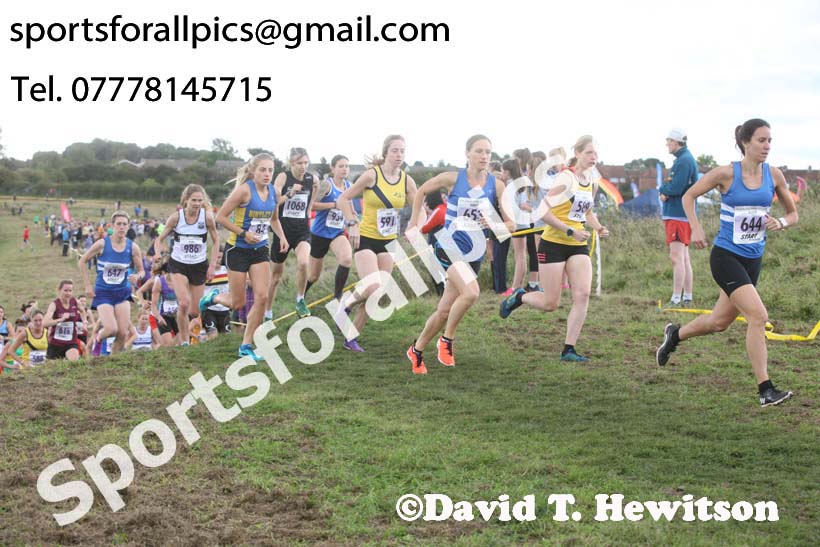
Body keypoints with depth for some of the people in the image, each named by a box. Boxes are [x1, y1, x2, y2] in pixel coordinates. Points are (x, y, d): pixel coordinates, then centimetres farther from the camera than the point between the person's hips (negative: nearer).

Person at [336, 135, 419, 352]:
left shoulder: (407, 180, 0)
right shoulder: (372, 175, -12)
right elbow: (343, 199, -6)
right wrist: (352, 224, -15)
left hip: (388, 242, 5)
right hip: (365, 239, -5)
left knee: (374, 295, 5)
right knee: (373, 289, -21)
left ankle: (351, 337, 19)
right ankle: (346, 304, 12)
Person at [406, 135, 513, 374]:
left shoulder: (496, 185, -2)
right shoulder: (452, 179, -7)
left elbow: (511, 224, -2)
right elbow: (421, 192, 9)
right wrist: (413, 224, 7)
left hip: (474, 254, 4)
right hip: (449, 246, -4)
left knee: (445, 310, 7)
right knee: (471, 292, -29)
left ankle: (416, 350, 30)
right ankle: (446, 340, -8)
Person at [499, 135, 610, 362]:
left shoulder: (592, 183, 10)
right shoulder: (566, 178, -14)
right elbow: (543, 212, -18)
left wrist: (598, 227, 7)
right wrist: (571, 231, -21)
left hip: (579, 246, 6)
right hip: (553, 244, -6)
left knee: (583, 294, -11)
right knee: (550, 304, -2)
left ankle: (568, 350, -5)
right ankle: (518, 297, 29)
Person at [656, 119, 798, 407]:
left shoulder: (774, 175, 1)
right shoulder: (726, 174, -11)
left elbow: (793, 214, 12)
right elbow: (689, 196, 2)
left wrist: (781, 222, -11)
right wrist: (696, 229, -9)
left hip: (753, 259, 6)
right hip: (726, 256, -6)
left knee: (720, 322, 17)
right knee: (758, 315, -19)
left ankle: (674, 335, 46)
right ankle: (766, 390, -13)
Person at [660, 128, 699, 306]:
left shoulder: (684, 161, -14)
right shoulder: (683, 159, 19)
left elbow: (676, 188, -23)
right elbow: (673, 186, 19)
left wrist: (663, 189, -3)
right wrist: (666, 193, -2)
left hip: (679, 215, -11)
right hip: (679, 213, 11)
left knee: (677, 257, -12)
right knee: (684, 258, 12)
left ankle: (676, 299, -14)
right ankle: (687, 298, 17)